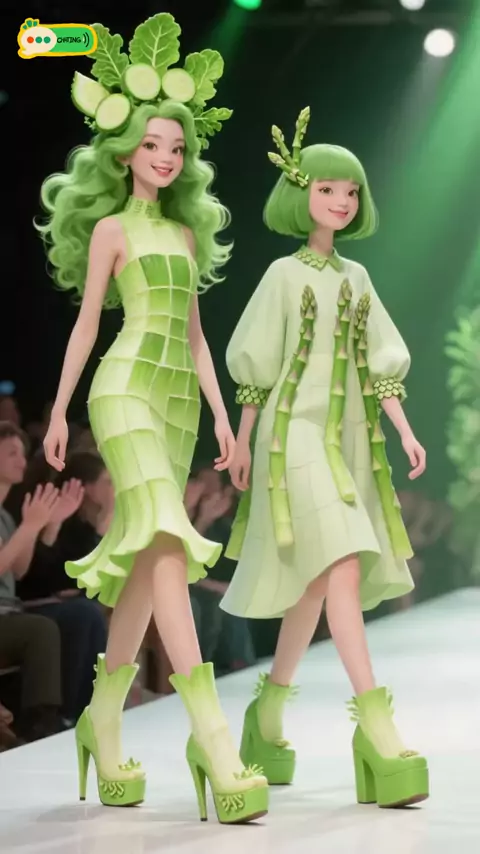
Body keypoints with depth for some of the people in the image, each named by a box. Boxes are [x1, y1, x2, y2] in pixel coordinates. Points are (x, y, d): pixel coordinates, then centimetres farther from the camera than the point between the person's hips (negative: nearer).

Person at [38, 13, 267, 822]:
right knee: (167, 544, -19)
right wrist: (59, 412, 3)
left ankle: (103, 728, 20)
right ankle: (216, 747, -29)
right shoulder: (111, 226, 2)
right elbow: (86, 321, 4)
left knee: (143, 562, 7)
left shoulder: (186, 231, 19)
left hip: (179, 397, 7)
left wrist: (221, 415, 13)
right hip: (127, 388, -7)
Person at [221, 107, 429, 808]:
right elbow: (255, 363, 0)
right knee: (342, 567, -19)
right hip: (297, 433, -6)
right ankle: (375, 725, -25)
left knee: (313, 583, 9)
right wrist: (243, 442, 0)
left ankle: (269, 713, 24)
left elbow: (379, 360, 12)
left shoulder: (356, 277, 14)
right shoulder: (286, 274, -1)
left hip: (349, 440, 6)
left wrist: (405, 430, 2)